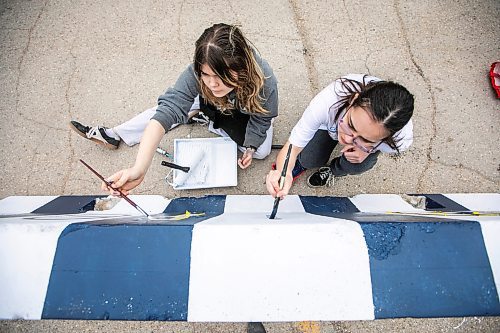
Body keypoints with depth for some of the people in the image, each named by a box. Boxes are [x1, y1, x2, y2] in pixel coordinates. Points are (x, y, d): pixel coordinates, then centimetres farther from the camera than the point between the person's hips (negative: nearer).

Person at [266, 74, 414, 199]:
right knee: (309, 160, -17)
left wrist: (367, 150, -35)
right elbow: (292, 146, -37)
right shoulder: (328, 102, -47)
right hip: (330, 124, 0)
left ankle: (333, 169, 10)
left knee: (355, 166, -25)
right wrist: (284, 172, -60)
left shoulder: (402, 138, -40)